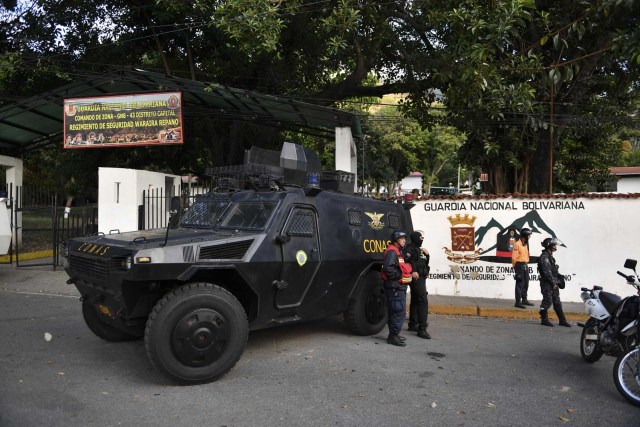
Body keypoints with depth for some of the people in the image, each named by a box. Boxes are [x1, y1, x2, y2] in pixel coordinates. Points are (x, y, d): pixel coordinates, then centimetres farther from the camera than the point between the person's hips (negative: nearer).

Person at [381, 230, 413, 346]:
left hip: (399, 287, 11)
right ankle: (393, 336, -5)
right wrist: (400, 275, -17)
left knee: (396, 312, 15)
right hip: (395, 287, -11)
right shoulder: (392, 252, -14)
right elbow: (388, 268, -26)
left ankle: (394, 334, 24)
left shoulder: (398, 252, 21)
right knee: (399, 311, -11)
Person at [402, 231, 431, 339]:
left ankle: (413, 324, 26)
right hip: (416, 278, -10)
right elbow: (405, 260, -26)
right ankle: (422, 329, -16)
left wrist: (426, 254, 7)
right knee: (423, 301, -16)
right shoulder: (410, 248, -9)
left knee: (415, 300, 16)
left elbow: (425, 263, 24)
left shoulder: (419, 249, 21)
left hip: (421, 277, 10)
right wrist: (413, 271, -28)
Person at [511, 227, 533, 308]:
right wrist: (515, 267, -10)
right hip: (520, 265, -9)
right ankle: (518, 302, -5)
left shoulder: (525, 244, 15)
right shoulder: (517, 244, -13)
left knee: (526, 284, 14)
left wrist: (526, 264, 10)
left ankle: (524, 300, 25)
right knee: (519, 284, -7)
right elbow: (514, 257, -15)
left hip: (525, 266, 9)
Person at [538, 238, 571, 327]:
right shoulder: (544, 257, -15)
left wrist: (556, 282, 13)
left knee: (557, 302, 12)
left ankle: (562, 320, 17)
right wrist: (553, 283, -17)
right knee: (547, 301, -5)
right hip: (547, 283, -10)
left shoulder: (550, 256, 16)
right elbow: (547, 272, -20)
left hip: (553, 284, 10)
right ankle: (544, 319, 5)